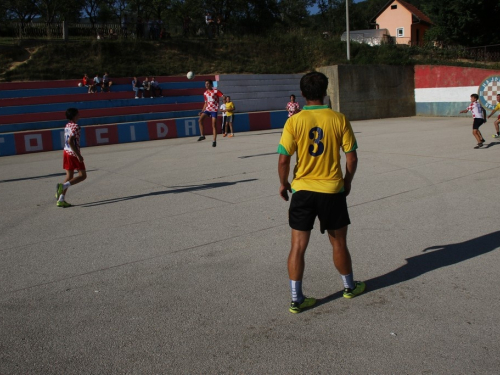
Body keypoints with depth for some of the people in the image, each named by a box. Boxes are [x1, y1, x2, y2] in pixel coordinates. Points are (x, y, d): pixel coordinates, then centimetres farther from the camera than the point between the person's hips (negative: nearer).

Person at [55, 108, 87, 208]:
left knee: (69, 176, 13)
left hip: (66, 152, 9)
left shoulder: (67, 126, 12)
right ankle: (62, 186, -15)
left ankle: (61, 200, 10)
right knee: (82, 175, 1)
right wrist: (78, 155, -21)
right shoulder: (75, 126, -14)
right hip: (73, 153, -9)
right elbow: (70, 141, -23)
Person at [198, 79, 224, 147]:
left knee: (214, 125, -5)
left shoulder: (215, 91, -6)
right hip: (207, 109, 5)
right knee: (200, 120, -17)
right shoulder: (205, 93, 11)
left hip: (214, 110, -5)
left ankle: (214, 141, 4)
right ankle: (202, 135, -8)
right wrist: (202, 111, 13)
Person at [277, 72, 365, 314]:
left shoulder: (294, 121, -8)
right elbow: (352, 158, -4)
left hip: (302, 191, 0)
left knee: (298, 246, 7)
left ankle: (296, 299, 12)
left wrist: (283, 183, 7)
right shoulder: (339, 119, -5)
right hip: (332, 190, 1)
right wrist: (347, 182, 13)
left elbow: (283, 160, -10)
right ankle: (350, 287, 37)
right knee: (339, 243, 17)